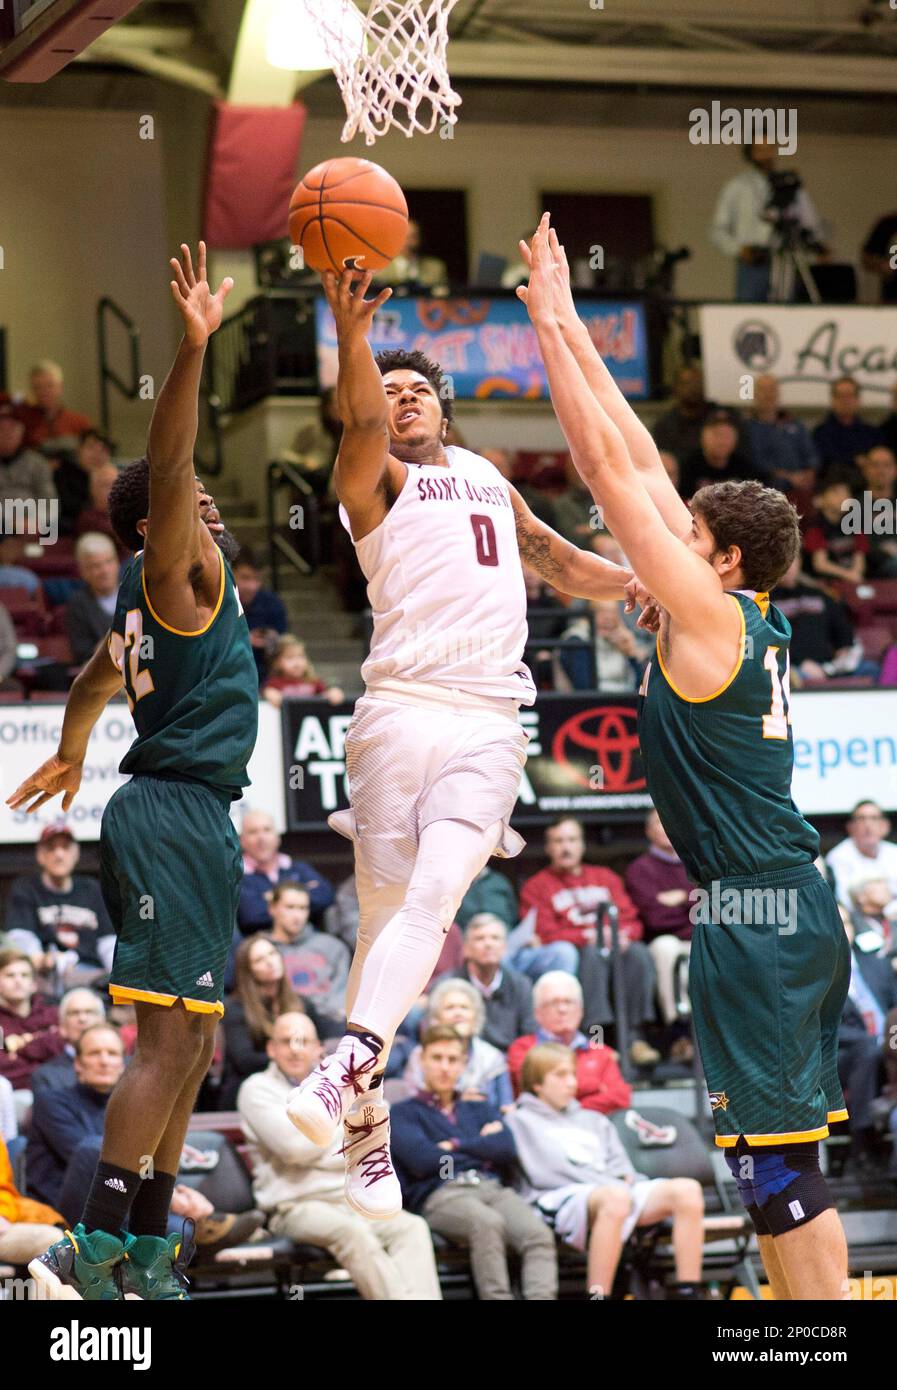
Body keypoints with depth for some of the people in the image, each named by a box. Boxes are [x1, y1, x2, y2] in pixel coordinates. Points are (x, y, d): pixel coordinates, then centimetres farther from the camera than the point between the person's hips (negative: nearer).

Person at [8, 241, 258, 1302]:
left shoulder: (156, 599, 19)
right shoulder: (174, 575, -7)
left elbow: (98, 677, 37)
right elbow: (164, 470, -25)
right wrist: (192, 349, -35)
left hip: (185, 817, 10)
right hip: (175, 812, -10)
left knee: (190, 1043, 12)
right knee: (167, 1041, -14)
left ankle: (147, 1255, 15)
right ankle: (94, 1251, -18)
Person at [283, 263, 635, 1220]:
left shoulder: (488, 479, 27)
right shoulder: (375, 480, 10)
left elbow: (566, 567, 38)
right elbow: (361, 423, -13)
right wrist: (352, 335, -31)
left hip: (489, 724, 3)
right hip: (400, 711, -3)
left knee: (430, 897, -20)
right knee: (386, 912, -4)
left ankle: (347, 1066, -33)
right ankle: (370, 1125, 3)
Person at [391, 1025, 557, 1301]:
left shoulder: (481, 1110, 31)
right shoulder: (405, 1113, 18)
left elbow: (506, 1149, 11)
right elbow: (421, 1160, -1)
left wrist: (454, 1146, 6)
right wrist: (481, 1148, 10)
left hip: (494, 1188, 4)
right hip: (441, 1193, -4)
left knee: (538, 1233, -31)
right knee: (488, 1223, -40)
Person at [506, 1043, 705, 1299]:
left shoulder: (593, 1120, 35)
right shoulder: (521, 1120, 15)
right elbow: (548, 1171, 0)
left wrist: (625, 1181, -1)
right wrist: (608, 1184, -7)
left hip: (616, 1190, 6)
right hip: (558, 1198, -6)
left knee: (686, 1189, -20)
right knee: (615, 1198, -42)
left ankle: (688, 1293, -26)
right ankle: (598, 1295, -44)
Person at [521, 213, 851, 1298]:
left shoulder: (710, 616, -10)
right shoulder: (752, 620, 12)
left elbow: (610, 468, -10)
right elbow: (639, 461, 15)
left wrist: (550, 325, -4)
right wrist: (566, 324, 17)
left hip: (755, 916, -10)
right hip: (795, 914, 10)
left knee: (775, 1164, -8)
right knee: (789, 1166, 13)